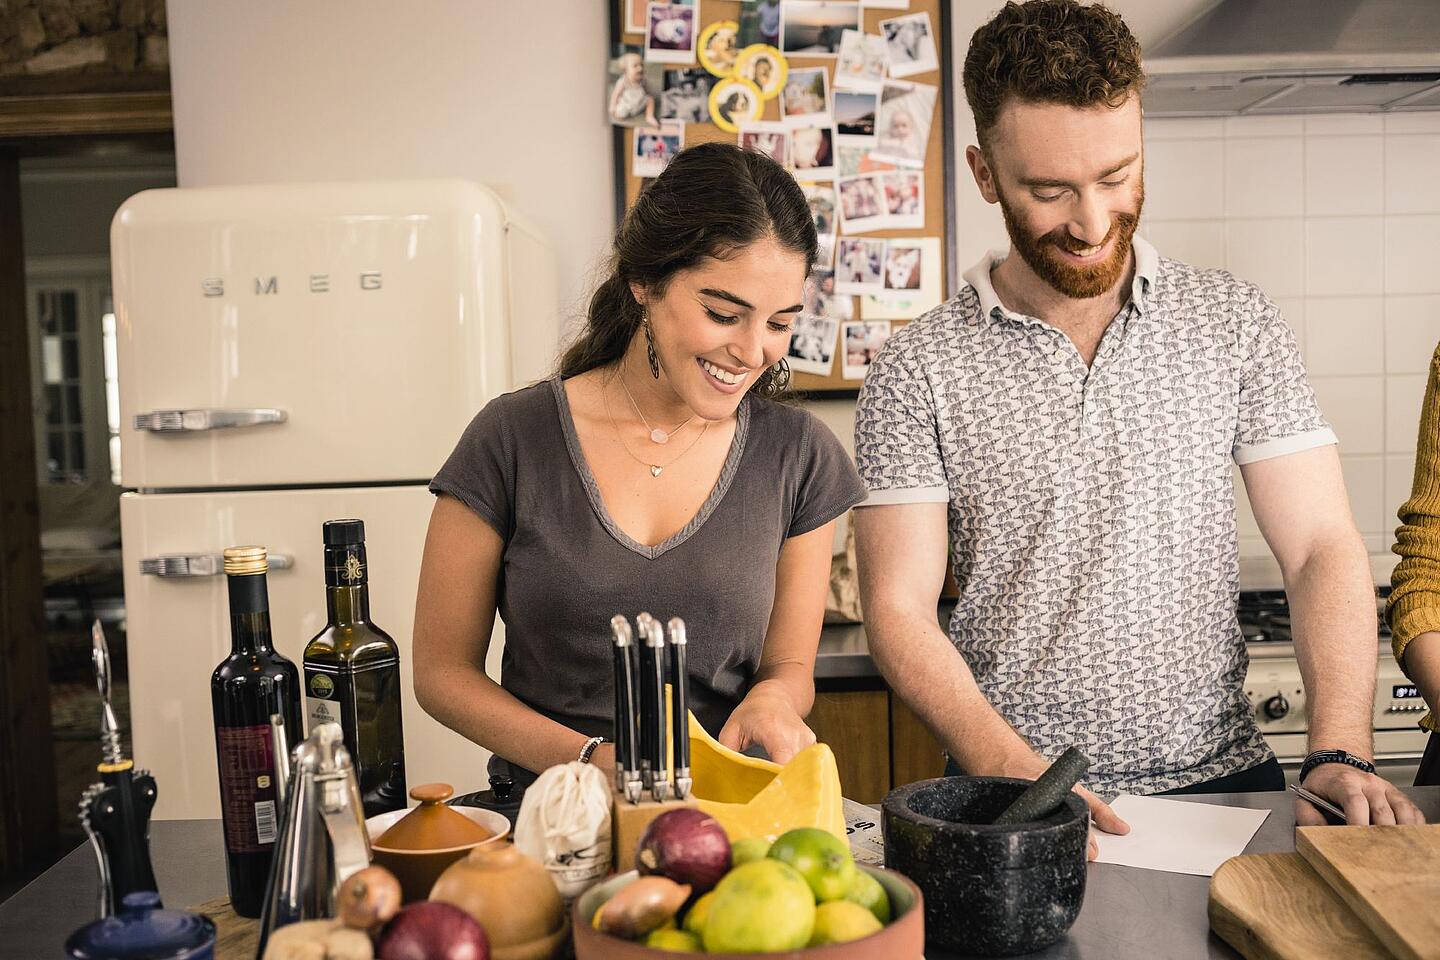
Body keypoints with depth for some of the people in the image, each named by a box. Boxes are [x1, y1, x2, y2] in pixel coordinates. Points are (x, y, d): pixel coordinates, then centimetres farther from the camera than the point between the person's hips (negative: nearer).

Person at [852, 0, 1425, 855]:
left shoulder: (1235, 324, 4)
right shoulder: (919, 370, -3)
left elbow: (1324, 550, 2)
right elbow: (900, 612, -5)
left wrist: (1340, 754, -12)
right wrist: (1019, 778, -18)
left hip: (1223, 777, 2)